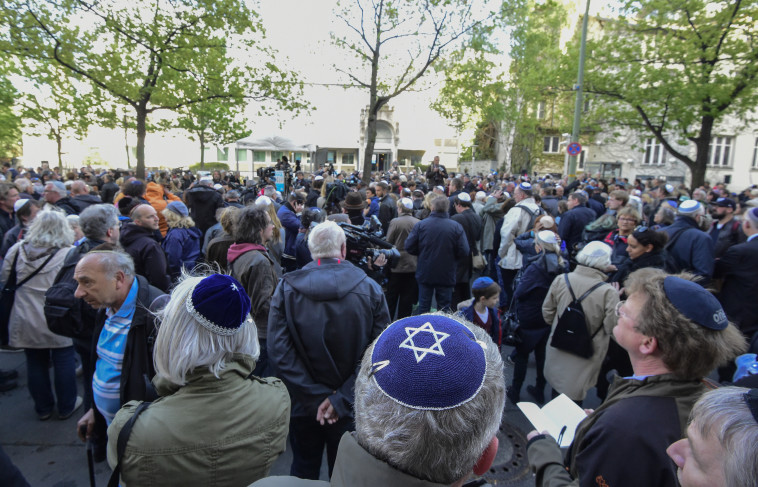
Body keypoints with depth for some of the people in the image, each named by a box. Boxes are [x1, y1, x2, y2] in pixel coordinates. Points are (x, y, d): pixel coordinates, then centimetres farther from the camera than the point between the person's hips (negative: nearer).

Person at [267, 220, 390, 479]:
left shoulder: (286, 287, -11)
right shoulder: (370, 289, -13)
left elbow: (278, 351, -16)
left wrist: (315, 397, -14)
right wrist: (342, 399, -16)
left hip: (303, 407, 1)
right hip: (350, 409, 0)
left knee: (303, 470, 24)